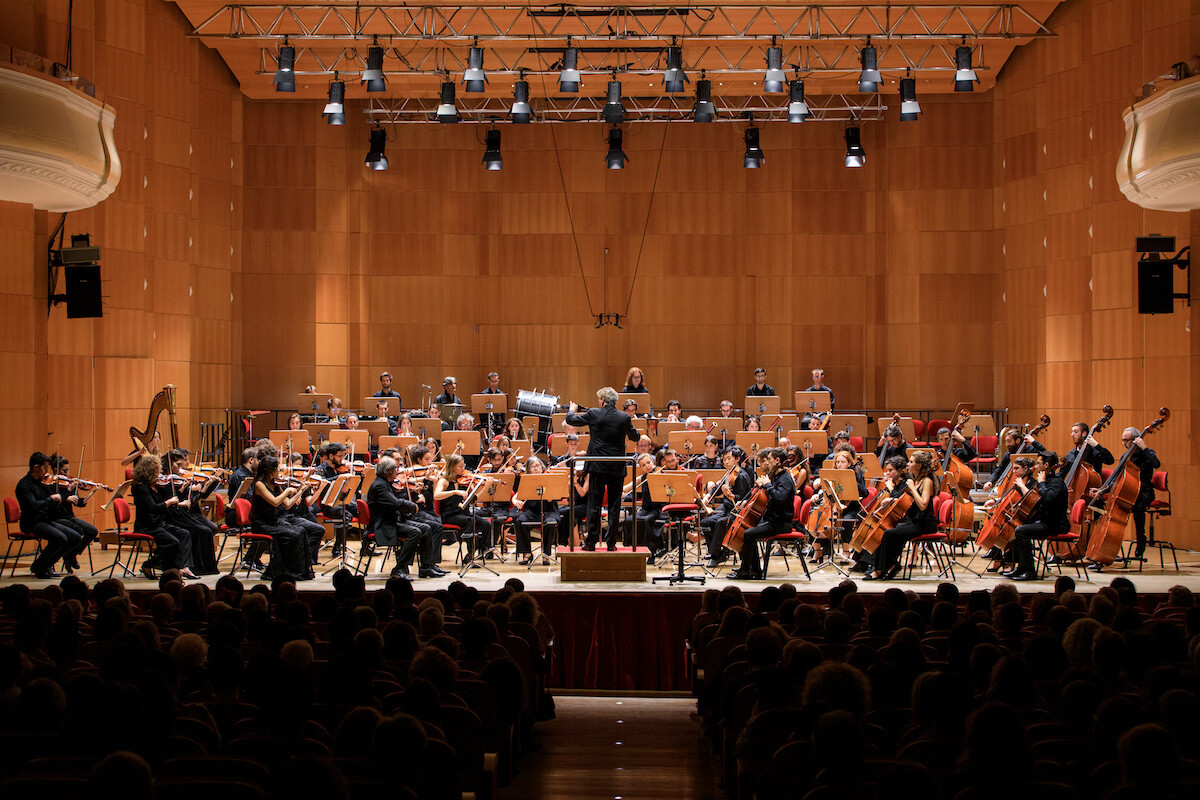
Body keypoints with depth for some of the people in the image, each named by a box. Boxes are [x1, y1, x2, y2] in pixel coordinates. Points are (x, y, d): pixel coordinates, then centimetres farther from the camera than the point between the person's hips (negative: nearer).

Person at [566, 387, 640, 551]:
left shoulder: (593, 414, -7)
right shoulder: (624, 417, -3)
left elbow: (570, 420, 8)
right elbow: (635, 437, 12)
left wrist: (572, 410, 31)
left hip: (597, 465, -1)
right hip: (617, 467, 1)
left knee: (594, 505, 4)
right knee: (614, 505, 8)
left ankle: (591, 542, 5)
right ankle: (611, 543, 9)